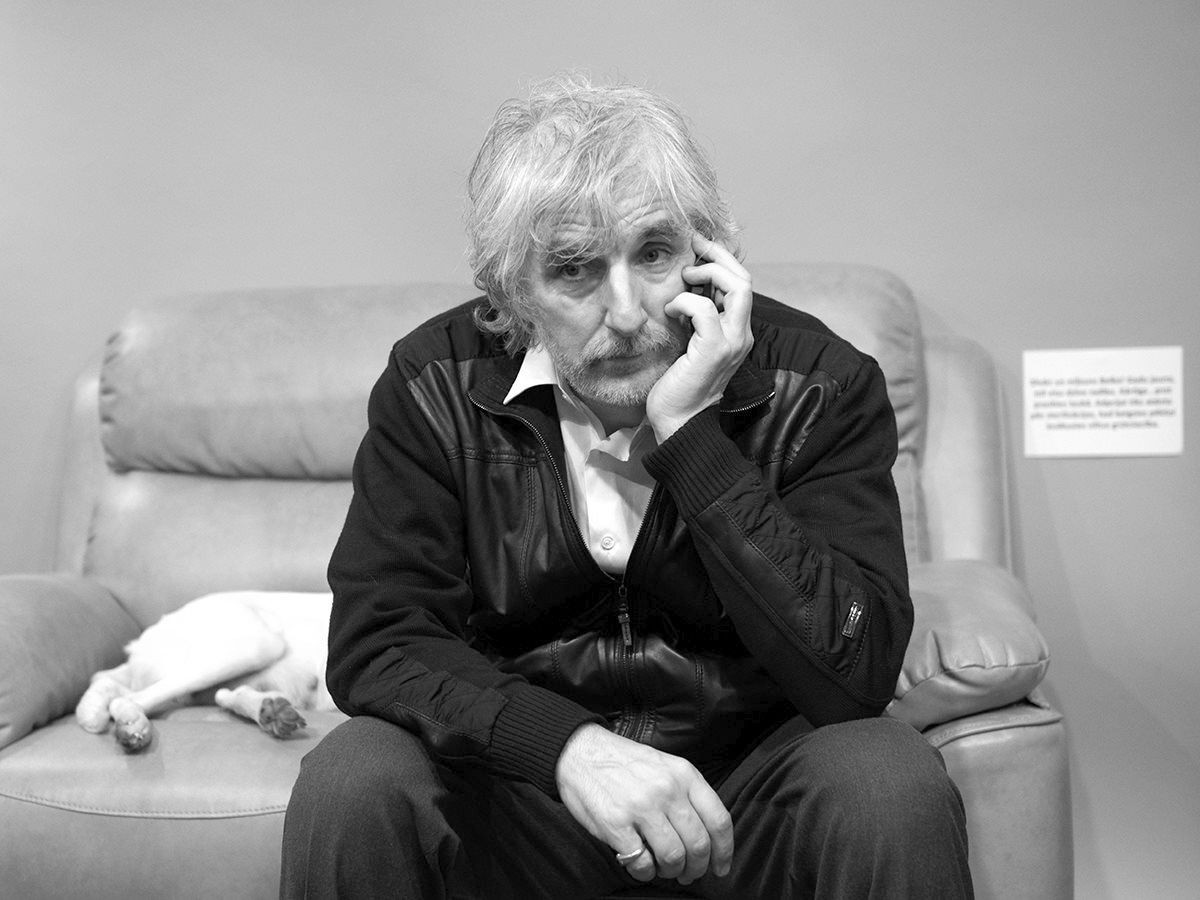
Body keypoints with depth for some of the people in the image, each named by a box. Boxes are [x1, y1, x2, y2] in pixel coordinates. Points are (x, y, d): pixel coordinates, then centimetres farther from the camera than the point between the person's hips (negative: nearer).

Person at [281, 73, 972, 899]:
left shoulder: (820, 386, -13)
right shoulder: (437, 387, -9)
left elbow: (856, 674, -22)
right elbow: (377, 638, -13)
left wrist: (691, 436, -28)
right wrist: (566, 743, -31)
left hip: (750, 766, -1)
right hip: (525, 766, 1)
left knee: (893, 789, -29)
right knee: (349, 788, -25)